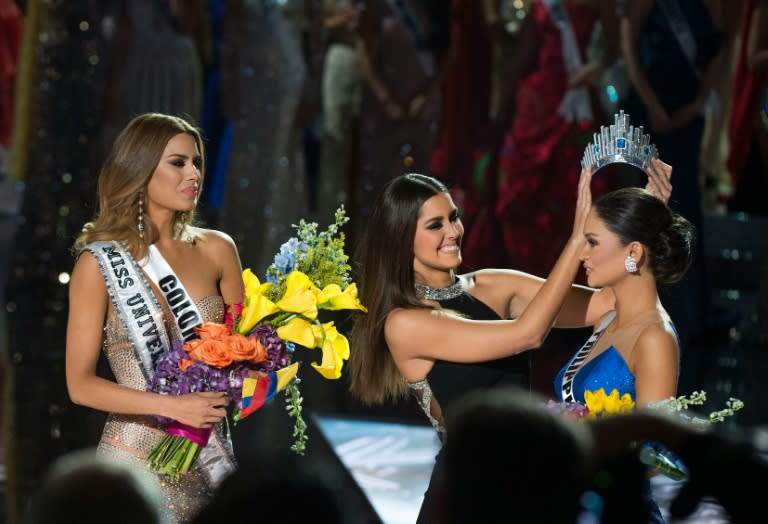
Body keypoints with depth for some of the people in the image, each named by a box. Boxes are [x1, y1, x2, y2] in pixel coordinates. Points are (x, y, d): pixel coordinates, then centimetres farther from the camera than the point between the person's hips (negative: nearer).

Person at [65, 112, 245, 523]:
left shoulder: (216, 250, 3)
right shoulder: (100, 263, -6)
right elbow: (80, 384, -8)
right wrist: (172, 407, -19)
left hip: (210, 458, 3)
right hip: (136, 462, -3)